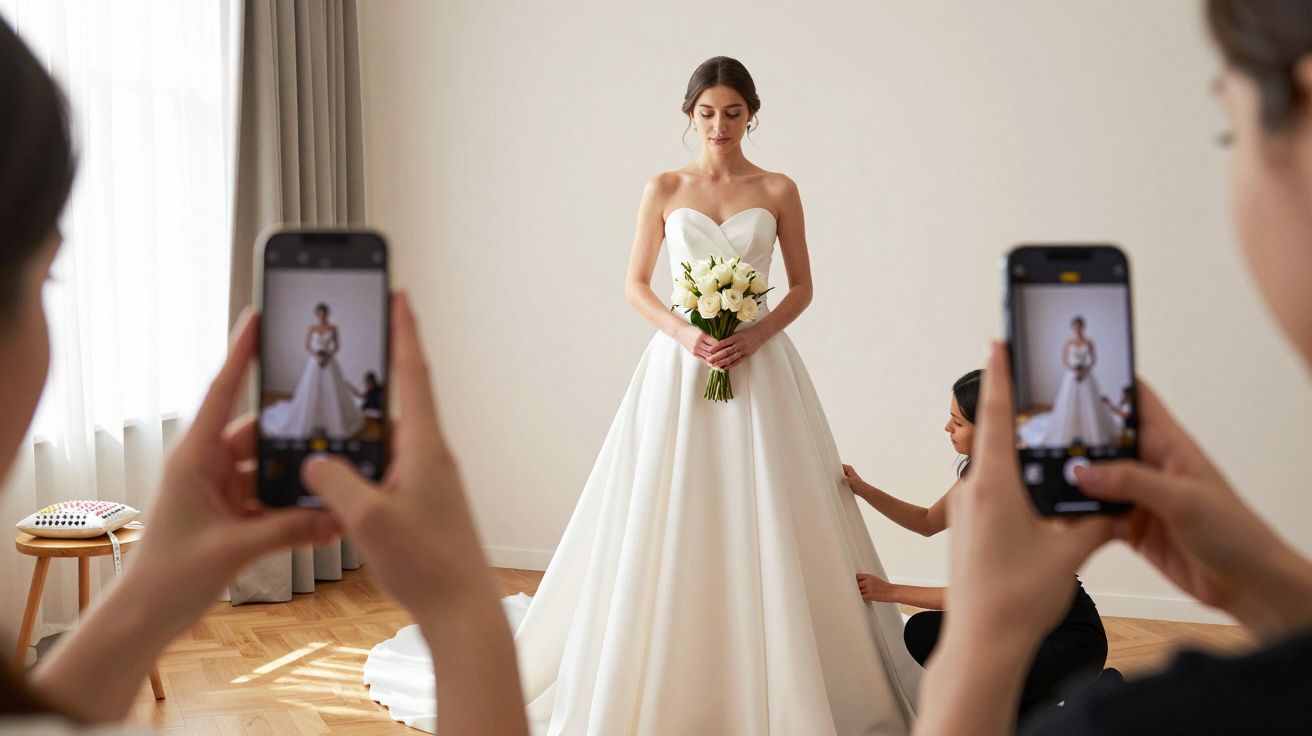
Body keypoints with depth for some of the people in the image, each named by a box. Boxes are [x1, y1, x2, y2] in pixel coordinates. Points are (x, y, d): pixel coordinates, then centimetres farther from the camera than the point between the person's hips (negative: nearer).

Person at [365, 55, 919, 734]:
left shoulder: (778, 191, 6)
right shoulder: (663, 189, 7)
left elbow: (802, 285, 8)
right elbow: (635, 284, 6)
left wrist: (757, 335, -10)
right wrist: (684, 332, -11)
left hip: (758, 365, 0)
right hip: (678, 368, 0)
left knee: (764, 530, -1)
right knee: (668, 530, 0)